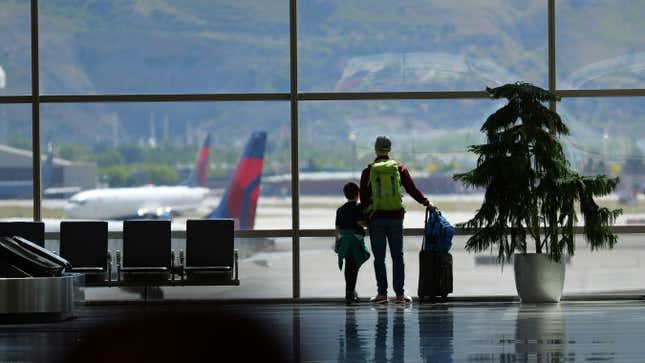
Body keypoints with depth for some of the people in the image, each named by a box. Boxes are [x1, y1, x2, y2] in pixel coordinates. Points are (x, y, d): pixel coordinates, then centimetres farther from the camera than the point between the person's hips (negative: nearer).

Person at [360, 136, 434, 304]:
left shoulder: (368, 171, 0)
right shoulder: (399, 168, 3)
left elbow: (363, 198, 2)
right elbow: (412, 190, 3)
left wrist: (365, 218, 10)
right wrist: (427, 203, 12)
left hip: (376, 219, -1)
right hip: (396, 217, 1)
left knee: (379, 257, 3)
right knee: (397, 256, 6)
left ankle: (382, 293, 1)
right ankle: (399, 293, 4)